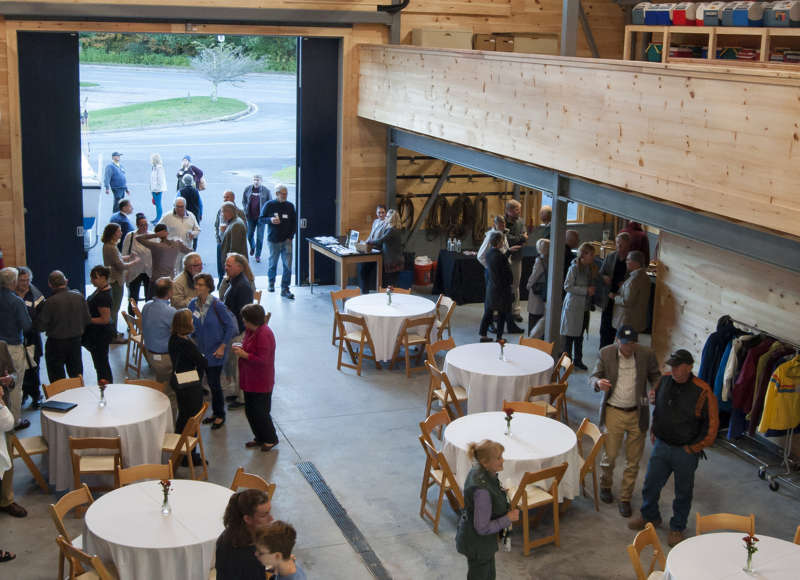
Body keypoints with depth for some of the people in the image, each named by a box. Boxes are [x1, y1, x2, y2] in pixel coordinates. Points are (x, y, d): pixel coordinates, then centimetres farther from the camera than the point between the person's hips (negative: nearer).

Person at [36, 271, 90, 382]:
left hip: (56, 343, -4)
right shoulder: (79, 296, -8)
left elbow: (41, 327, -15)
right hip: (76, 341, 4)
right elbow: (87, 319, 1)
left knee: (57, 379, 8)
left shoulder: (50, 302, -21)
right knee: (77, 376, 19)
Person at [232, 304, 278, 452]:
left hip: (261, 382, -10)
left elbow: (262, 360, -25)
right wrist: (241, 348, 3)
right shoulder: (250, 331, 6)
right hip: (250, 380, 10)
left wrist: (243, 354, -21)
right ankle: (259, 438, 30)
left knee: (260, 412, 1)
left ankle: (271, 439, 19)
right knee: (250, 411, 16)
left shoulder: (264, 334, -23)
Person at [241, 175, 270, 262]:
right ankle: (252, 247, 44)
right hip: (251, 217, 2)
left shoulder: (265, 190, -6)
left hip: (261, 217, -2)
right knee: (249, 235, 12)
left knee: (260, 237, 0)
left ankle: (258, 255, 13)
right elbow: (244, 201, 11)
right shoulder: (247, 189, 0)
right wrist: (246, 211, 1)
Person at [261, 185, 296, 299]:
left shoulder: (290, 206, 5)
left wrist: (290, 236, 2)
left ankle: (285, 289, 0)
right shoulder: (269, 205, -3)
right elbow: (261, 219, 3)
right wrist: (270, 220, -17)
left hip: (286, 240, 1)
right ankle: (271, 283, 35)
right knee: (272, 263, 12)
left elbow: (294, 222, 11)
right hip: (273, 240, -1)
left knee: (287, 265, -5)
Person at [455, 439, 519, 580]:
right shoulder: (482, 490, -37)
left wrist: (501, 493, -2)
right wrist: (509, 518, -20)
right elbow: (482, 528, -29)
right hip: (477, 544, -9)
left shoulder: (479, 471, -9)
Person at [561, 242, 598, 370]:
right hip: (573, 306, -6)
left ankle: (578, 360, 25)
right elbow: (567, 286, -17)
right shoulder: (574, 268, -14)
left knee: (580, 335, 14)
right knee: (570, 335, 0)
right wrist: (586, 290, -20)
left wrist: (593, 289, -1)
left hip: (585, 307, 6)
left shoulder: (592, 268, 5)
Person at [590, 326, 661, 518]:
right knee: (610, 455, 5)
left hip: (637, 414, 1)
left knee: (633, 460, 9)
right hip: (613, 412, -1)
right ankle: (605, 486, 35)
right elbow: (593, 377, -2)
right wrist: (598, 383, -26)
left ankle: (625, 498, 24)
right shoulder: (606, 354, -7)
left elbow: (655, 377, 7)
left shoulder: (646, 354, -7)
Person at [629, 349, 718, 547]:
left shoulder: (702, 391, -19)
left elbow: (711, 424, -12)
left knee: (683, 492, 12)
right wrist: (653, 431, 14)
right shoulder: (665, 380, -3)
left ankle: (677, 528, 31)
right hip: (661, 445, 5)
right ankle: (650, 516, 38)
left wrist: (694, 448, -10)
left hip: (685, 451, -4)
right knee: (650, 484, 14)